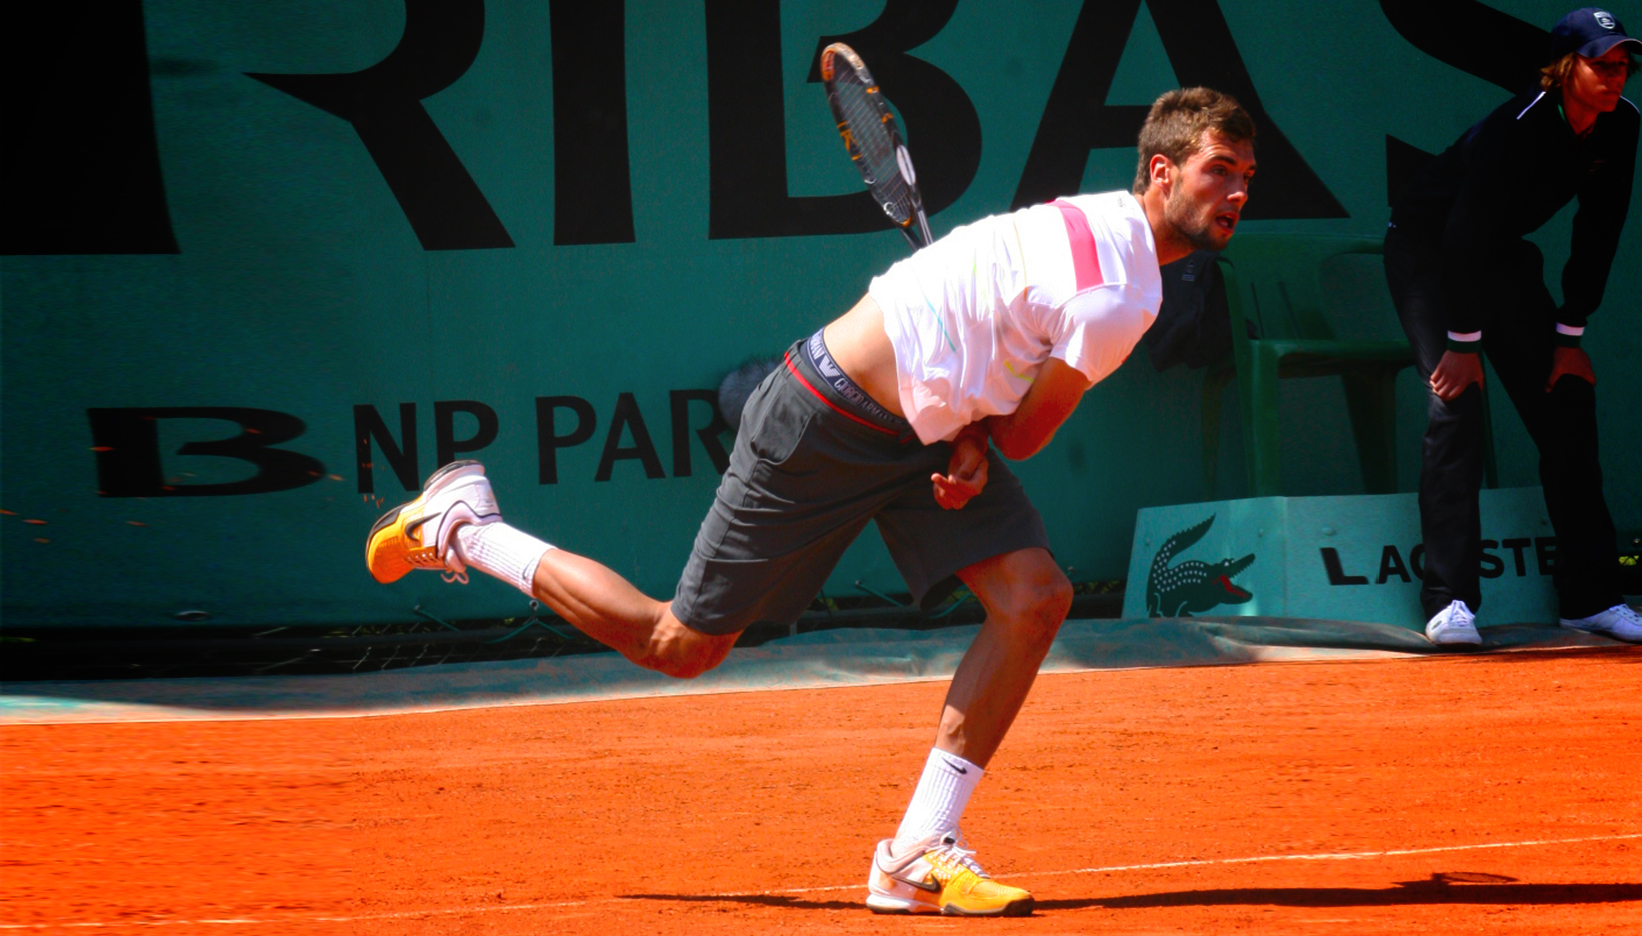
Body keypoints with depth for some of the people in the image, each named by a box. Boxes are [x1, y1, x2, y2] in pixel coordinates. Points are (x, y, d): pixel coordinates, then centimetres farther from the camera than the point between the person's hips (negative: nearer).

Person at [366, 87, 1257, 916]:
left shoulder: (1107, 227, 1)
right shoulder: (1111, 304, -28)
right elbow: (1023, 433, -10)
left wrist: (969, 442, -6)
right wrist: (980, 427, 8)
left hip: (924, 429, 9)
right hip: (823, 428, -9)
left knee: (1035, 598, -9)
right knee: (677, 647, 6)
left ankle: (917, 855, -3)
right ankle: (462, 528, 27)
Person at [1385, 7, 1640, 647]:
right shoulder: (1519, 126, -31)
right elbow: (1466, 232, -29)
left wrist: (1570, 336, -3)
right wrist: (1465, 342, -27)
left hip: (1502, 258, 7)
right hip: (1426, 250, -7)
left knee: (1567, 404, 0)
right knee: (1456, 403, -20)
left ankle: (1590, 598, 5)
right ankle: (1449, 601, -21)